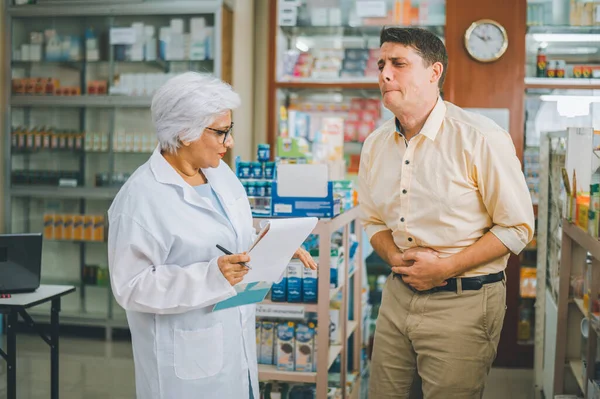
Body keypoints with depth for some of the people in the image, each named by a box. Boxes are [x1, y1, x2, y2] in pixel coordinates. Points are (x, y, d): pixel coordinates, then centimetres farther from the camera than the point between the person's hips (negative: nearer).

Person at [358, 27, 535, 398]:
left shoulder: (480, 138, -13)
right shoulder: (376, 144, 5)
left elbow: (517, 228, -11)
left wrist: (446, 267, -18)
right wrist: (395, 256, -7)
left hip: (463, 302, -5)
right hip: (398, 295, 5)